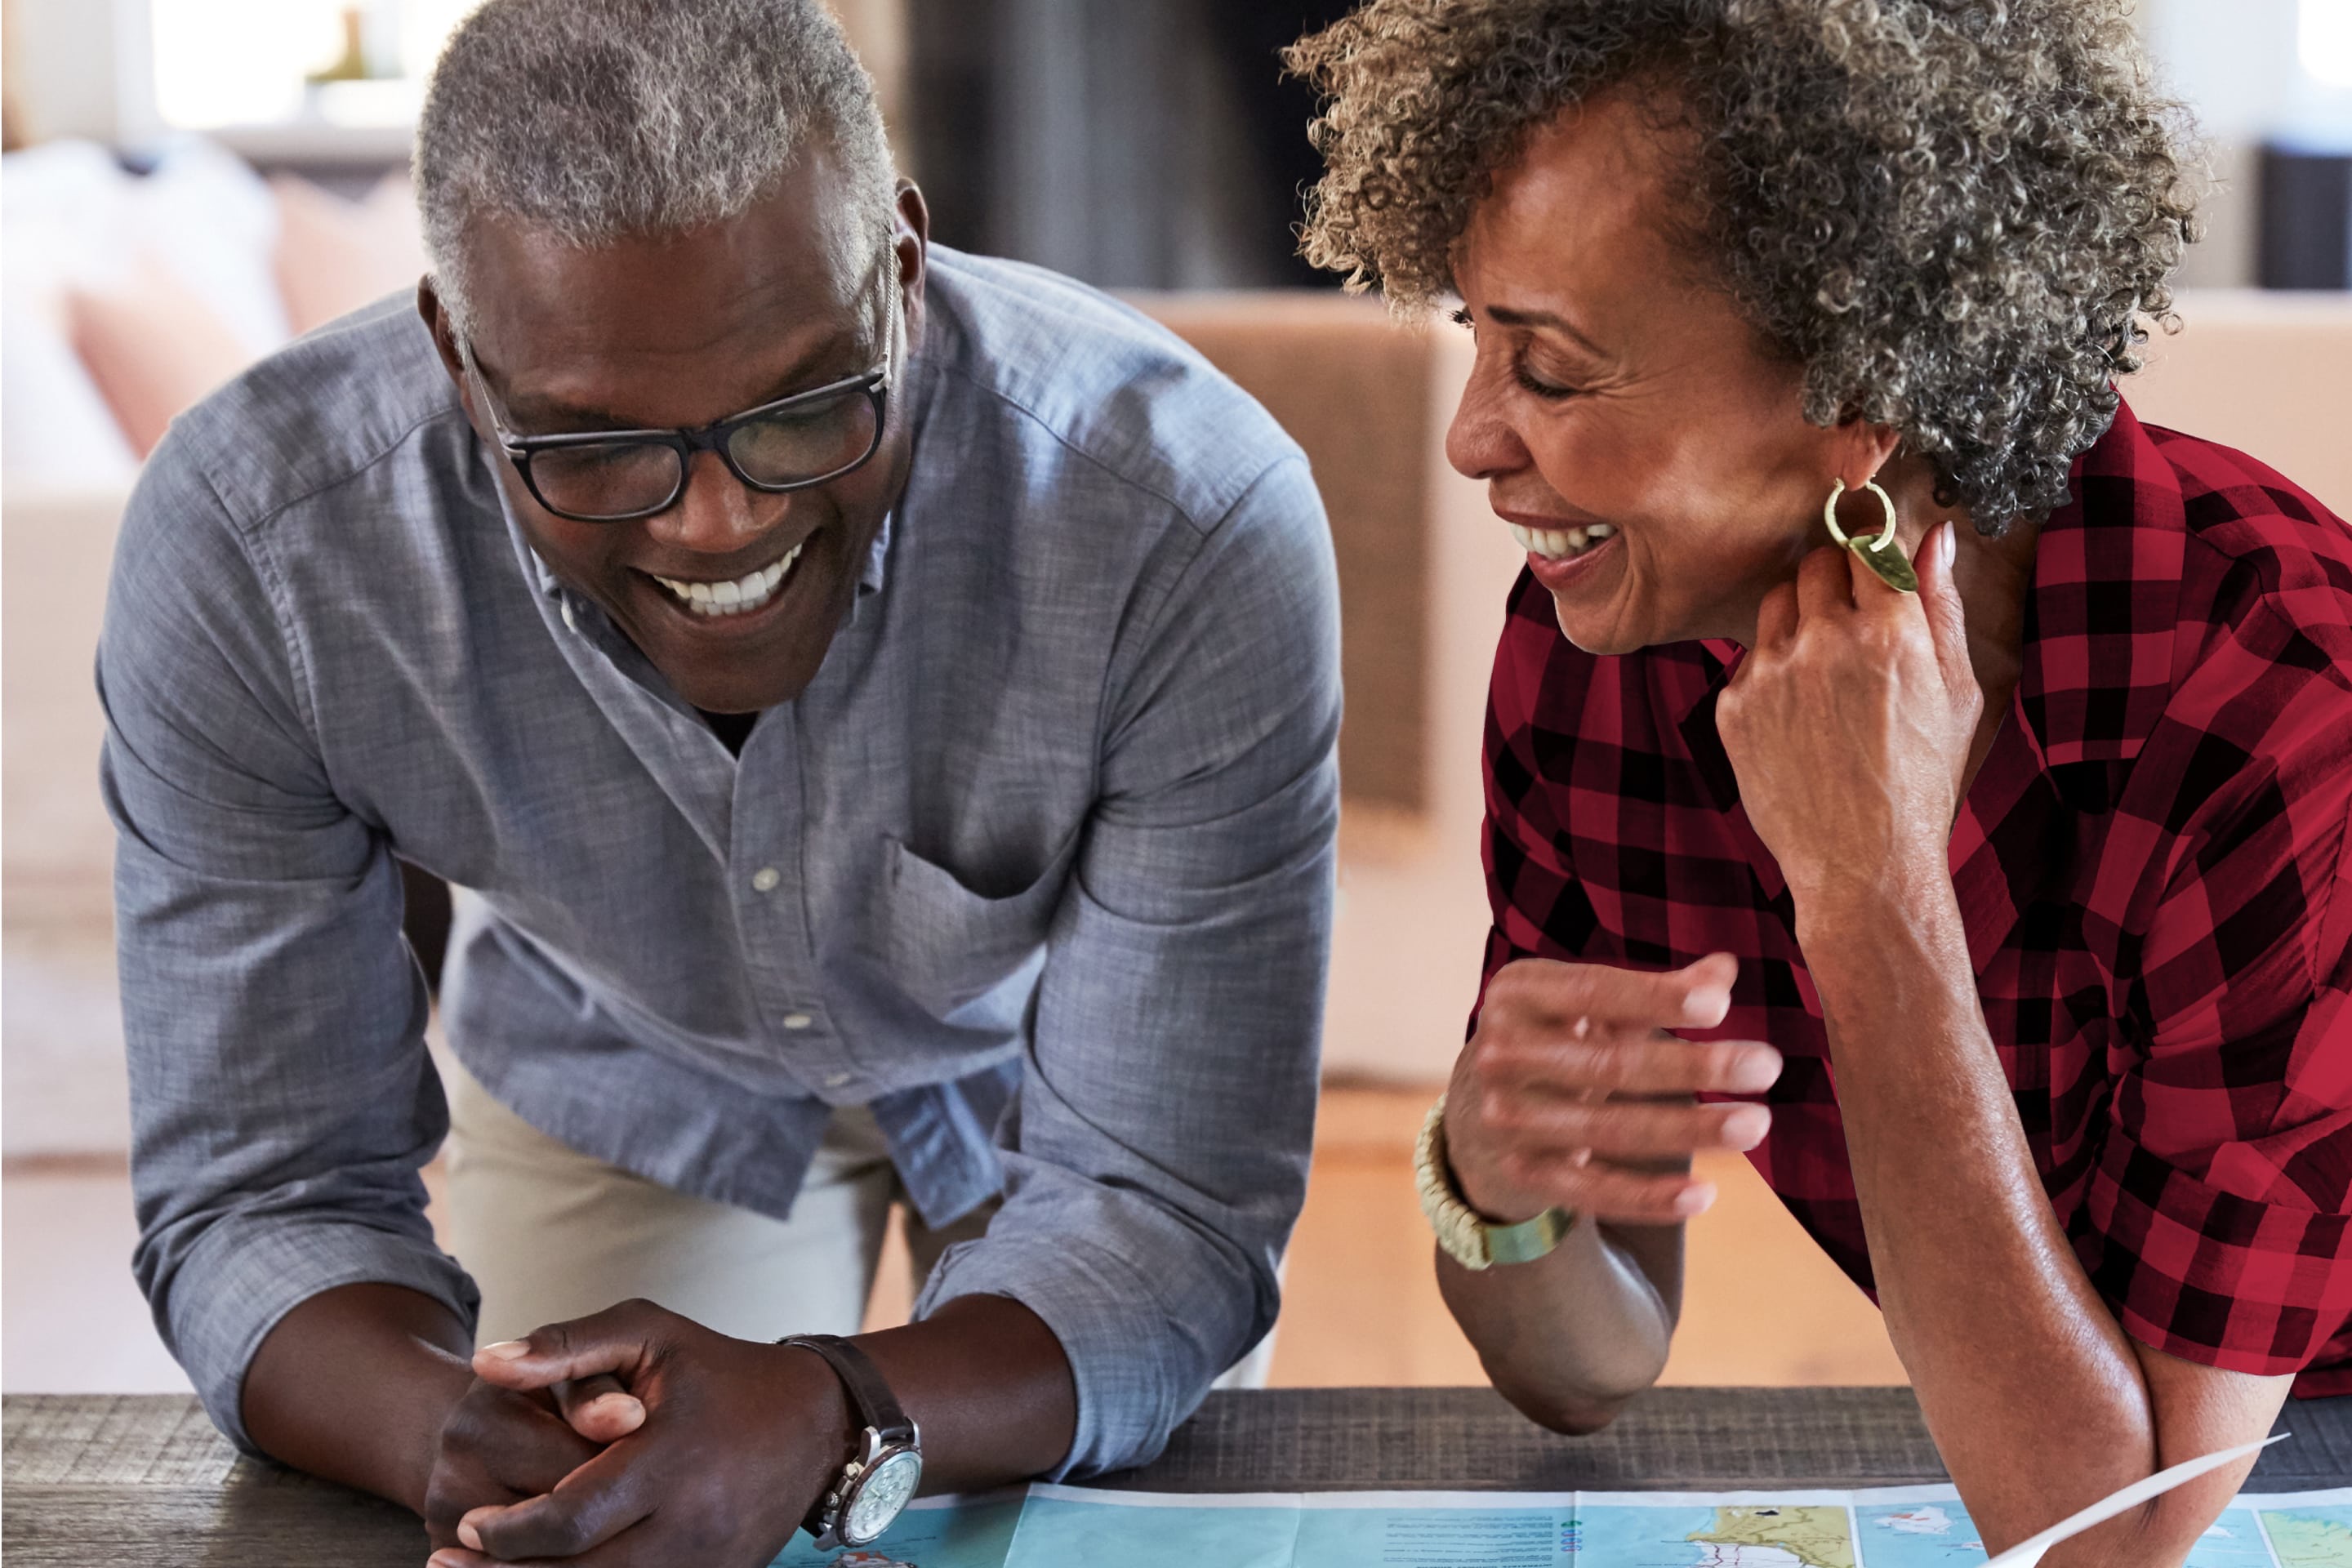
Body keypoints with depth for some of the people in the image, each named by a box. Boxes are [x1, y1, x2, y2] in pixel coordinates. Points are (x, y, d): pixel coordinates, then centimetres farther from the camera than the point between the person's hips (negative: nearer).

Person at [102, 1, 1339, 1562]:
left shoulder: (1195, 522, -40)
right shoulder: (245, 546, -35)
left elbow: (1162, 1215, -34)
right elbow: (259, 1196, -27)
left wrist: (821, 1424, -55)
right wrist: (448, 1434, -51)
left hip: (1065, 1041, 0)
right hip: (621, 1079, 1)